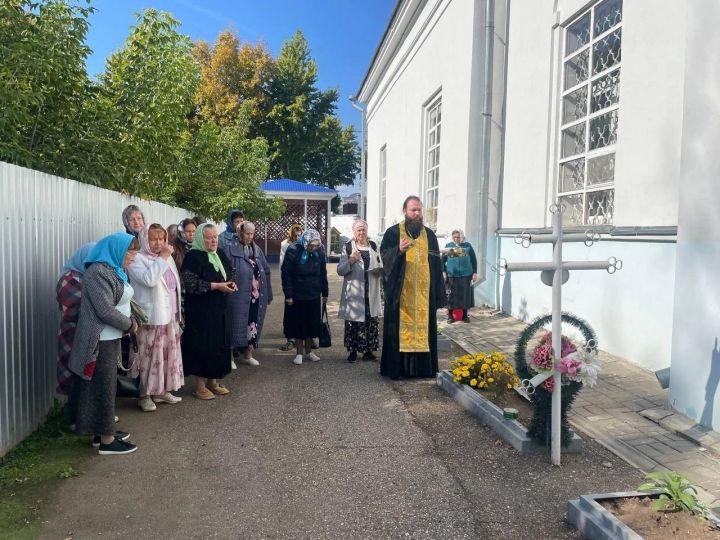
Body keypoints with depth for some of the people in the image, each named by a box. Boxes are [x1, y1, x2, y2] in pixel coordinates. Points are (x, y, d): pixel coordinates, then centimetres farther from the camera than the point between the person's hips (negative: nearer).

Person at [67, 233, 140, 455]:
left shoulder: (112, 269, 11)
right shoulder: (98, 272, -19)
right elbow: (105, 310, -24)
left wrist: (129, 322, 2)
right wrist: (129, 324, -11)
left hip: (110, 338, 10)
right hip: (101, 341, -10)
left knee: (106, 385, 16)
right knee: (103, 387, -1)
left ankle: (104, 432, 27)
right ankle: (106, 440, 8)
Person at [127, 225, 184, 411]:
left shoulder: (167, 258, 14)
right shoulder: (137, 259, -9)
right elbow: (149, 279, -27)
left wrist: (177, 312, 23)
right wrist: (162, 258, -21)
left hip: (169, 315, 8)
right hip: (150, 317, -8)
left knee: (168, 354, 13)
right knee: (149, 356, -3)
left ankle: (162, 390, 25)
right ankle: (144, 395, 9)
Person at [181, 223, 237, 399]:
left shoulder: (219, 255, 11)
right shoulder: (193, 256, -11)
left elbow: (229, 274, 24)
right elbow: (190, 283, -20)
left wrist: (231, 284, 1)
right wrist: (216, 286, -21)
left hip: (219, 309, 7)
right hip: (201, 311, -7)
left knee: (218, 344, 11)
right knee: (203, 345, -3)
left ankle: (213, 381, 24)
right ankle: (200, 385, 9)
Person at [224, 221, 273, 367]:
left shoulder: (257, 250, 11)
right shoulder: (231, 250, -7)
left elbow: (266, 272, 13)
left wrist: (268, 294, 10)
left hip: (257, 295, 6)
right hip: (238, 296, -5)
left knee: (253, 325, 12)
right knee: (237, 325, 0)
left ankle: (247, 355, 27)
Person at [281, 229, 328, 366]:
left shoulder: (319, 252, -5)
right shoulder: (293, 251, -15)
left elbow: (323, 274, 5)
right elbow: (285, 274, -12)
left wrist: (325, 293, 7)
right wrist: (288, 295, -13)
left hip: (314, 296, 3)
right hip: (297, 296, -3)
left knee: (312, 324, 10)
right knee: (298, 325, 6)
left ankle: (309, 351, 25)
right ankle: (299, 353, 17)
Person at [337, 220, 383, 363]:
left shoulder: (373, 246, 9)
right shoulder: (348, 247, -2)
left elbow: (381, 266, 19)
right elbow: (340, 270, -5)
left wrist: (379, 269, -4)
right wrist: (351, 261, -21)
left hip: (371, 292, 4)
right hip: (353, 292, -4)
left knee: (371, 322, 7)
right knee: (353, 322, -1)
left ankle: (368, 351, 19)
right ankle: (353, 351, 12)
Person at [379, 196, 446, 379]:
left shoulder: (429, 235, 11)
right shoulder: (393, 232, 1)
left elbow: (436, 265, 10)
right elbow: (384, 255, -10)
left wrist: (439, 294, 5)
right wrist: (399, 250, -31)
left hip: (424, 292, 3)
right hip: (400, 291, -3)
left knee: (423, 328, 6)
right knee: (399, 329, -1)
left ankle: (423, 367, 15)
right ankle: (396, 368, 7)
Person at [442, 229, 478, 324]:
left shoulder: (467, 246, 5)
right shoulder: (448, 246, 5)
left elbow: (474, 260, 8)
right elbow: (443, 260, 7)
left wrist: (475, 272, 3)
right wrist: (443, 272, -1)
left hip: (466, 275, 1)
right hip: (452, 275, -1)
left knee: (465, 295, 6)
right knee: (452, 295, 1)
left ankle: (465, 315, 18)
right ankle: (450, 315, 12)